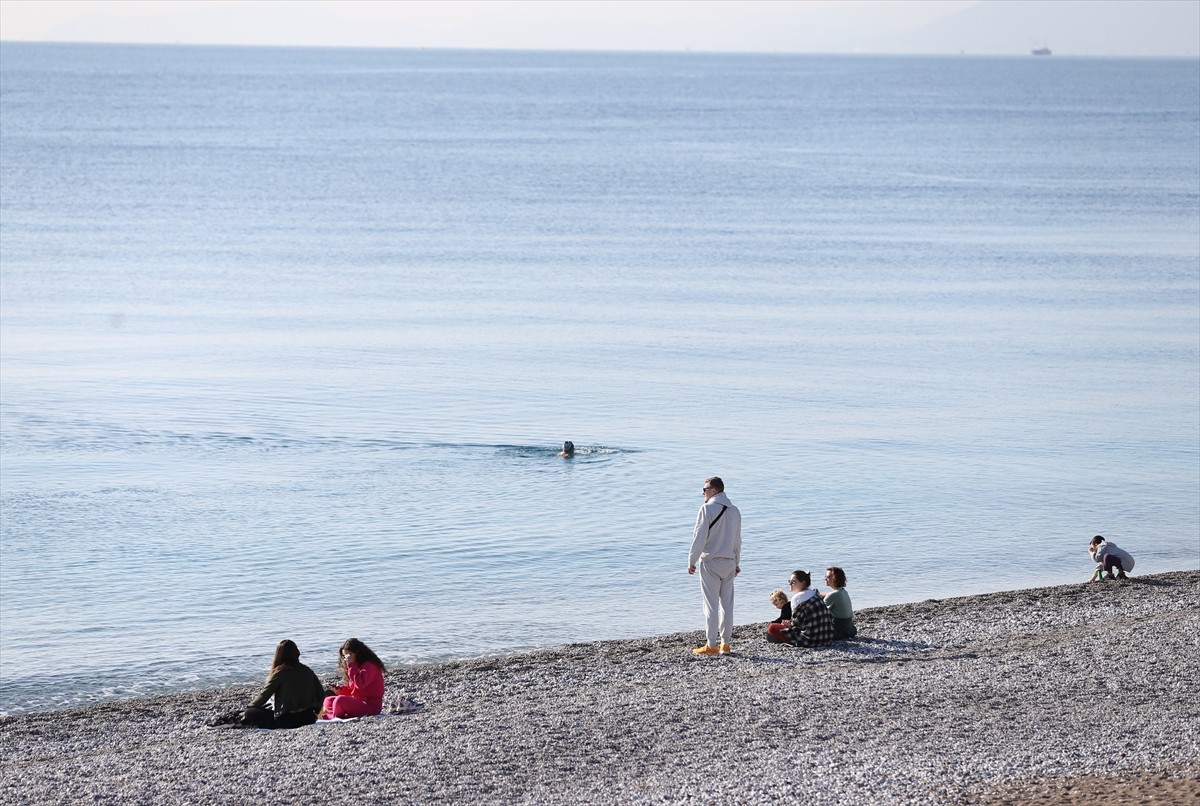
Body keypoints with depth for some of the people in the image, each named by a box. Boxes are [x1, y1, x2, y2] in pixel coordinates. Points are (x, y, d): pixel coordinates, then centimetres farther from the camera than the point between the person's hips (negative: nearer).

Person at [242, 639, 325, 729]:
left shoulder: (280, 673, -10)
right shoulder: (308, 671, 5)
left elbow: (264, 694, -5)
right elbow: (321, 694, 7)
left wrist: (249, 707, 12)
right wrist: (314, 712, 22)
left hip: (288, 720, -6)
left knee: (250, 713, 3)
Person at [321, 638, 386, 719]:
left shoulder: (369, 666, -13)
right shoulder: (357, 666, 17)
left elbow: (360, 684, -29)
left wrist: (351, 665, -22)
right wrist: (341, 690, 2)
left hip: (371, 706, -10)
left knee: (340, 700, -31)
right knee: (328, 701, 8)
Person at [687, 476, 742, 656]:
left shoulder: (707, 509, -11)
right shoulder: (734, 511, 10)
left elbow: (699, 537, -12)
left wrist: (692, 561, -6)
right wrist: (737, 563, 24)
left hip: (710, 561, -6)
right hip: (729, 561, 6)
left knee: (711, 604, -4)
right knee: (727, 603, 9)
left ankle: (711, 645, -5)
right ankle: (725, 644, 12)